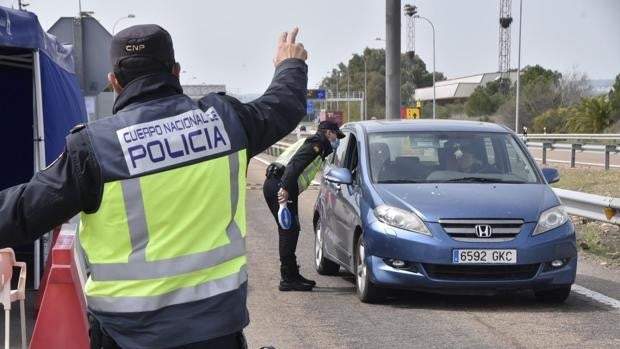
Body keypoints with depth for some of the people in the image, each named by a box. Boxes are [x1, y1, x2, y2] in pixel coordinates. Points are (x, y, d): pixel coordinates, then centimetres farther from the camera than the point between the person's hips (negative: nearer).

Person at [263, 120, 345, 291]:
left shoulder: (309, 142, 30)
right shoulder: (317, 143, -4)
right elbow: (295, 163, -17)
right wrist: (286, 188, -26)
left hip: (272, 184, 10)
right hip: (280, 186, -10)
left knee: (288, 230, 14)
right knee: (289, 230, -10)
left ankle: (291, 275, 19)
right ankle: (288, 279, -10)